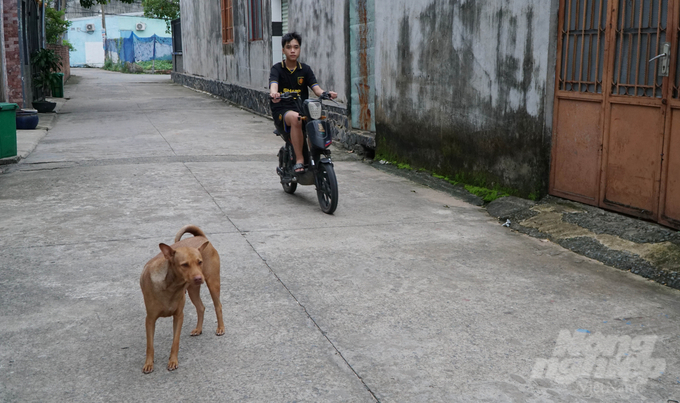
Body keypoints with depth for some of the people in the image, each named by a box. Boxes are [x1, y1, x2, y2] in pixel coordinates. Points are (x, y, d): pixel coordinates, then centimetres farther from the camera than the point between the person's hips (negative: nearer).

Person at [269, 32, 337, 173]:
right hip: (282, 110, -3)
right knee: (295, 118, -38)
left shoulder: (305, 69, 13)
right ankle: (299, 160, -32)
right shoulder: (277, 68, 4)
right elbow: (273, 84, -16)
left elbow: (316, 87, 1)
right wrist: (274, 94, -42)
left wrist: (326, 93, -23)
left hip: (302, 109, 3)